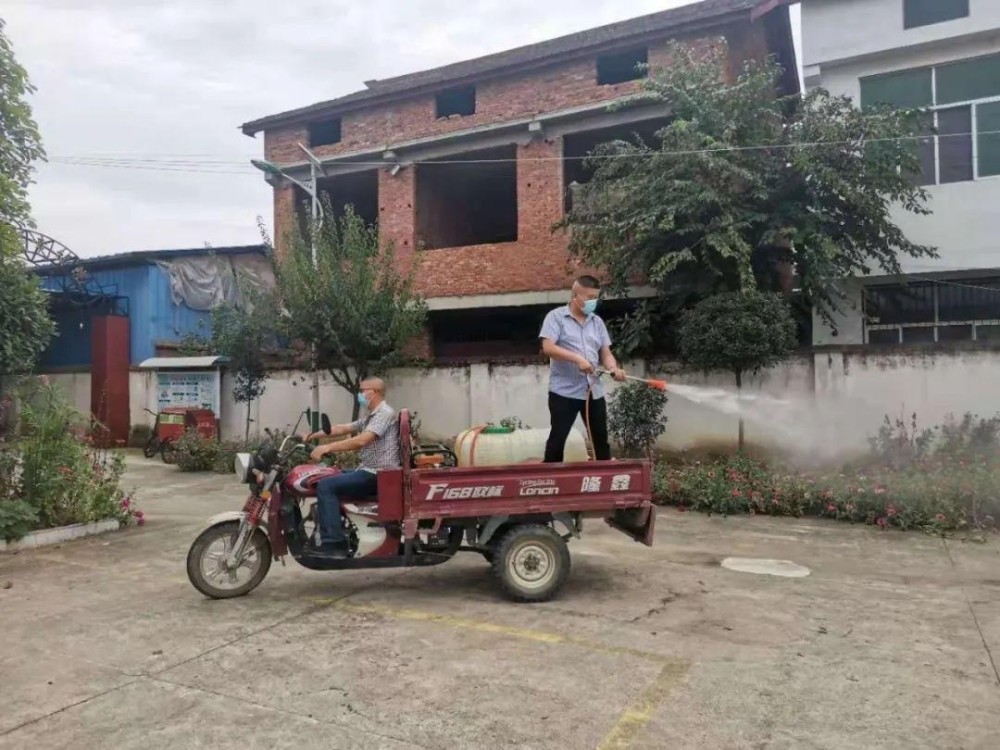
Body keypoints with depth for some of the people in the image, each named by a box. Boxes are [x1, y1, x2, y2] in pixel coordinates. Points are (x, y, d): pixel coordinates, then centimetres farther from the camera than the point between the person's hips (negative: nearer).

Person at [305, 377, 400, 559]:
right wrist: (314, 435, 12)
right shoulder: (372, 416, 22)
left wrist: (327, 447, -25)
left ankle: (333, 543, -22)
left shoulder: (385, 413, -12)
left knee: (326, 486, -19)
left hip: (377, 475, -11)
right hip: (369, 471, 11)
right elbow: (343, 429, 21)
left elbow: (361, 441, -25)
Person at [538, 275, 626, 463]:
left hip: (594, 391, 5)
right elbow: (548, 348, -14)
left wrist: (614, 368, -10)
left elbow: (605, 353, 11)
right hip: (564, 391, -5)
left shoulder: (597, 321, 14)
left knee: (601, 439, 10)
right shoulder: (556, 316, -2)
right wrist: (577, 359, -22)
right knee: (557, 438, -1)